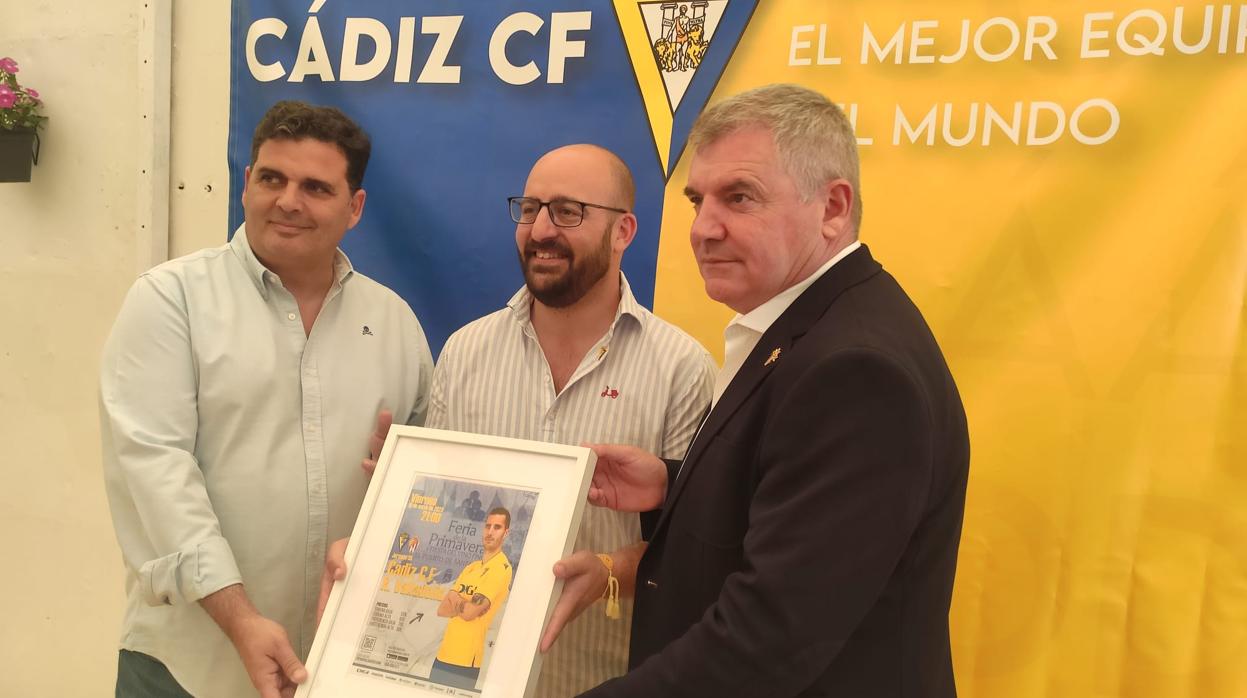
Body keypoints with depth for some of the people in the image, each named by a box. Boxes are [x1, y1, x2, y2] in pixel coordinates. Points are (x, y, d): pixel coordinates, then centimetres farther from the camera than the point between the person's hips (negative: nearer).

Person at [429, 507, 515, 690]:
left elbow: (469, 612, -18)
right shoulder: (471, 567, 15)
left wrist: (454, 599, 2)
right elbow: (442, 610, 9)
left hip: (465, 661, -7)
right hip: (443, 654, 7)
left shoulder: (502, 568, -11)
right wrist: (463, 604, -11)